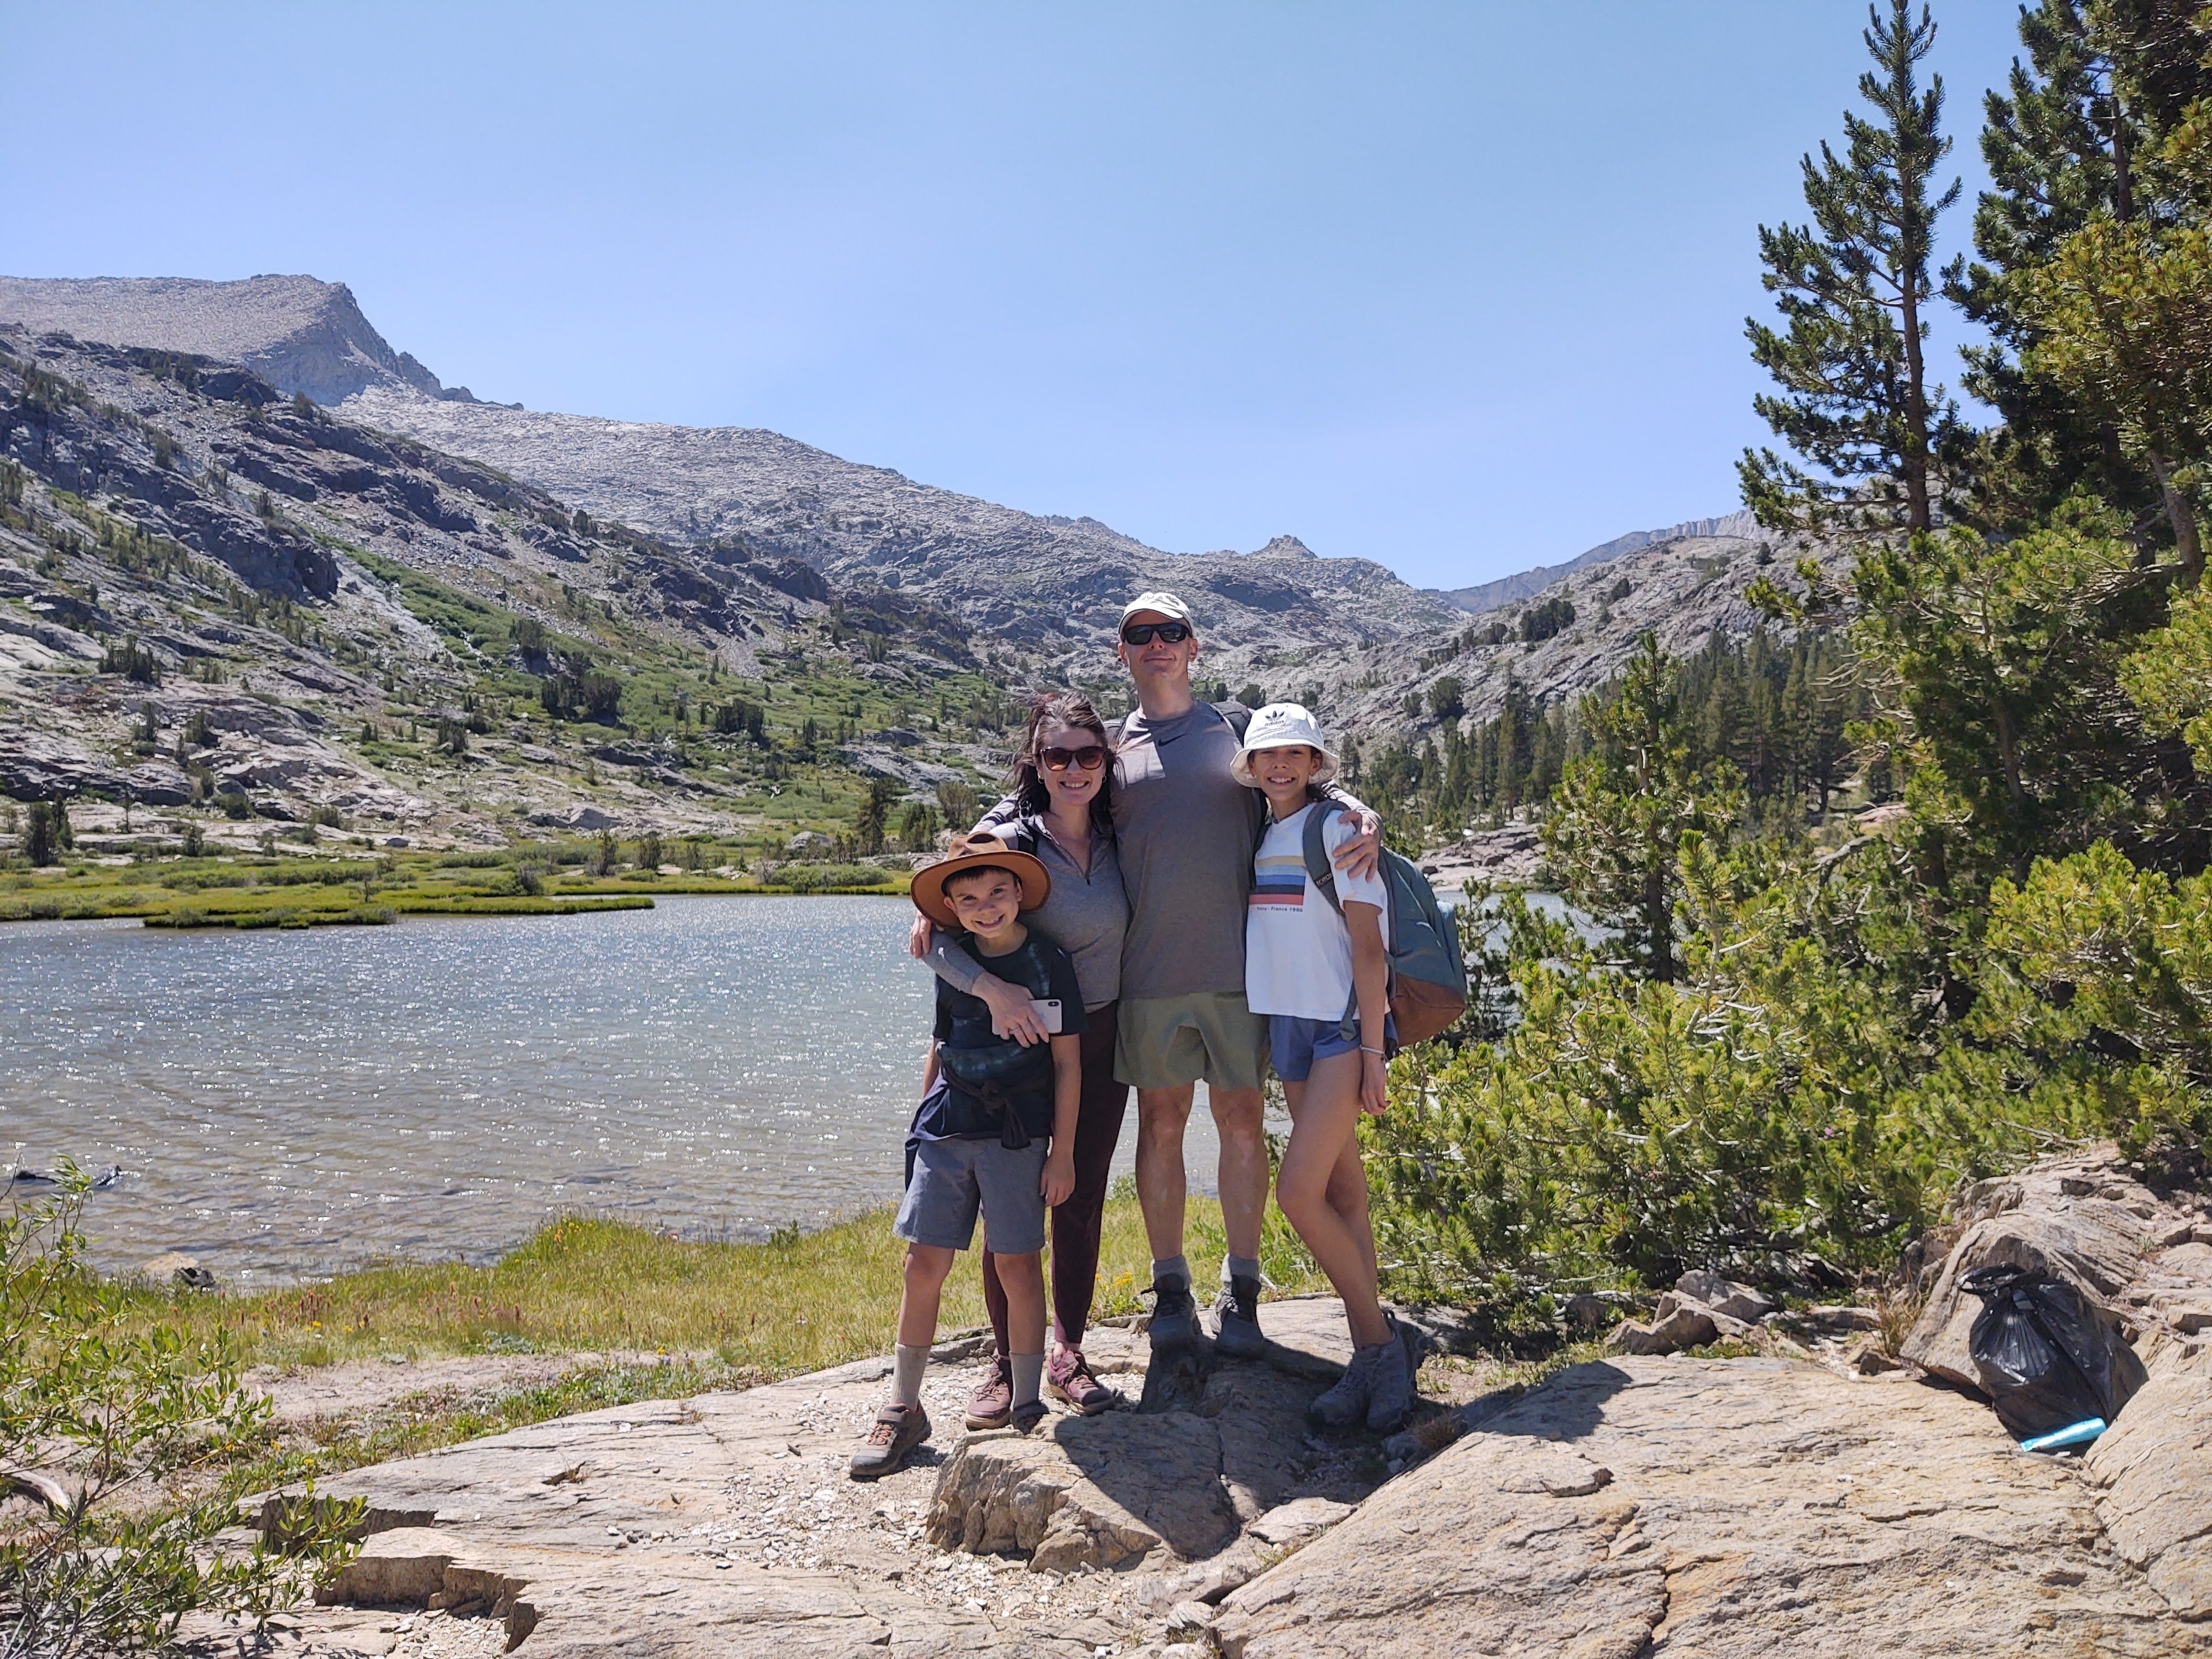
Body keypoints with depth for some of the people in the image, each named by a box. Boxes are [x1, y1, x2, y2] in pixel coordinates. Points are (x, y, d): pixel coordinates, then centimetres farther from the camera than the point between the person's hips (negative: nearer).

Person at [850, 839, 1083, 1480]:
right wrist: (922, 1121, 19)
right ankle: (903, 1409, 11)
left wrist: (1063, 1151, -3)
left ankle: (1027, 1407, 14)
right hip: (946, 1131, 4)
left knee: (1018, 1264, 0)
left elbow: (1068, 1063, -2)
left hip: (1017, 1134, -3)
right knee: (924, 1263, 0)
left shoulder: (1049, 963, -3)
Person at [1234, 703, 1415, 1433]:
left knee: (1298, 1190, -15)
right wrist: (1262, 1035, 12)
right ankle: (1371, 1358, 14)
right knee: (1342, 1193, 9)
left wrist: (1372, 1051, -14)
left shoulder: (1337, 828, -7)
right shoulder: (1256, 837, 12)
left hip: (1342, 1024, -7)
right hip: (1287, 1024, 7)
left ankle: (1381, 1342, 0)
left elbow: (1368, 947, -11)